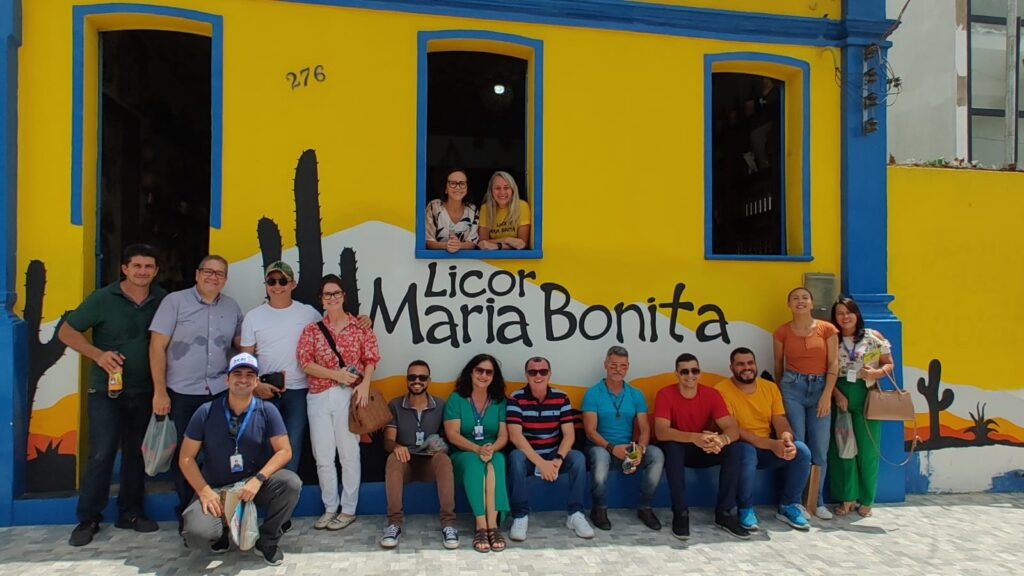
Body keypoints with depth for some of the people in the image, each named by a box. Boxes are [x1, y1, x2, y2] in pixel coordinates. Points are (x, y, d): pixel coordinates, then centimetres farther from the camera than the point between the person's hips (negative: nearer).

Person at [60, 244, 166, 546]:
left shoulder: (162, 300, 0)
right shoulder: (102, 299, -8)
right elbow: (66, 332, -4)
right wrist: (98, 354, -19)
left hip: (145, 391, 3)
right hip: (106, 391, -3)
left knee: (137, 454, 12)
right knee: (101, 454, -4)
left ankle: (130, 512, 25)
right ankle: (88, 519, 13)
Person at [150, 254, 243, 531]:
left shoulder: (232, 307, 9)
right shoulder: (175, 301, -2)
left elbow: (241, 346, 17)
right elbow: (157, 347, -5)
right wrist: (160, 392, -9)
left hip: (220, 392, 2)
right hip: (181, 393, -2)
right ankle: (186, 512, 24)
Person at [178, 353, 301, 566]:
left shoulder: (267, 411, -5)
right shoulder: (206, 412, -5)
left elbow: (284, 451, -9)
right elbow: (186, 458, -3)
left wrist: (258, 479, -24)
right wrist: (205, 491, -16)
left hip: (255, 484, 1)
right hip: (215, 488, -1)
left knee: (291, 483, -28)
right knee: (197, 533, -28)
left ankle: (266, 540, -2)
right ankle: (220, 532, 13)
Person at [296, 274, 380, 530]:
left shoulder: (360, 326, 5)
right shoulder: (312, 330, 9)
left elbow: (371, 359, 1)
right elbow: (305, 362, -1)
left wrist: (364, 384, -15)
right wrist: (336, 374, -13)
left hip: (349, 395, -2)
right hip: (318, 397, 2)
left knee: (349, 454, 3)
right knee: (323, 456, 7)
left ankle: (348, 510, 14)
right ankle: (329, 509, 20)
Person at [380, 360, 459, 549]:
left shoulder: (441, 405, 4)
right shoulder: (394, 406, 2)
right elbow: (388, 441, -5)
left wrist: (441, 446, -18)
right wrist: (396, 446, -30)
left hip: (430, 462, 0)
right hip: (406, 462, 0)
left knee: (444, 459, -35)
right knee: (393, 458, -35)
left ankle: (448, 523, -33)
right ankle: (394, 523, -31)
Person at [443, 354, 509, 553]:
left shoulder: (499, 401, 9)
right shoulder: (456, 398, 1)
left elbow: (503, 435, 1)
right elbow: (452, 435, -9)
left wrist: (491, 448, -22)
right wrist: (478, 449, -24)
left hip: (493, 453, 2)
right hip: (463, 454, -2)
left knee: (497, 459, -34)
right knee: (474, 461, -36)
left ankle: (491, 524, -39)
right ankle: (482, 526, -37)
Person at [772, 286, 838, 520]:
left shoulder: (827, 329, 2)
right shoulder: (782, 332, 3)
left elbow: (833, 364, 0)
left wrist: (827, 395, -8)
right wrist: (779, 394, 12)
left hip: (820, 388, 1)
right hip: (792, 387, -1)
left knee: (820, 449, 4)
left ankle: (817, 502, 18)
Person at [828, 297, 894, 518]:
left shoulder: (873, 337, 4)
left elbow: (889, 364, 6)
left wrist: (876, 373, -14)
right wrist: (837, 394, -10)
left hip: (867, 397, -1)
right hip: (839, 397, 1)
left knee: (867, 449, 2)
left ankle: (866, 500, 16)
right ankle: (848, 497, 15)